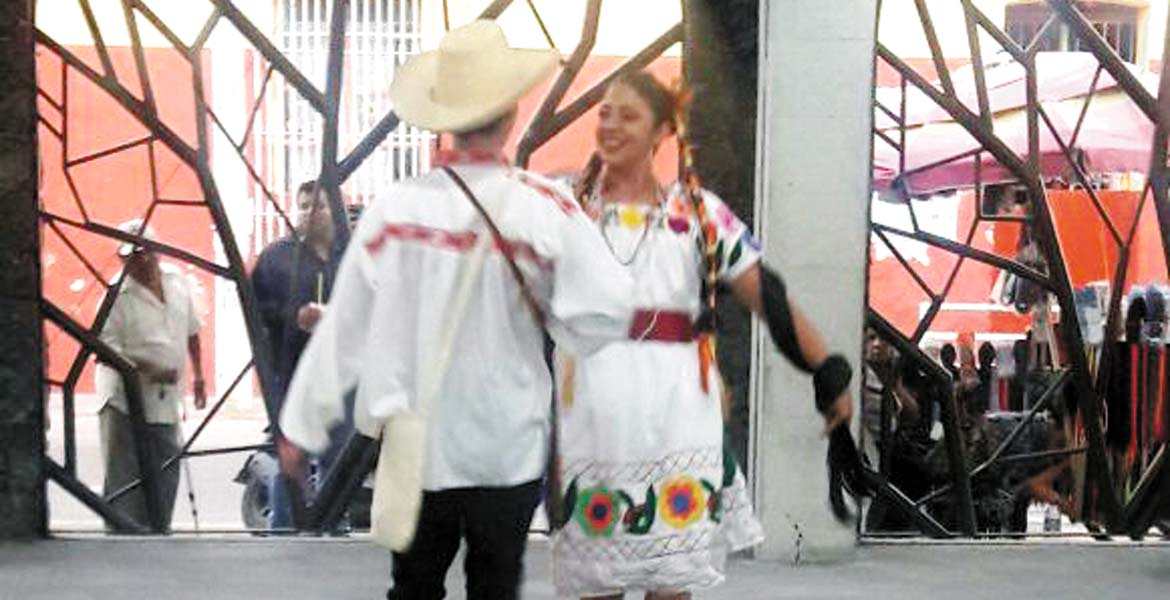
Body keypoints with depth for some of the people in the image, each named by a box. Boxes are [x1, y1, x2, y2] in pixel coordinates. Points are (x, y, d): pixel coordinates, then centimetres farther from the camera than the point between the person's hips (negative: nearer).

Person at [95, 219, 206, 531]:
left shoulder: (177, 280, 7)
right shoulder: (117, 295, -12)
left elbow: (191, 331, 20)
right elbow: (105, 350, -16)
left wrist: (198, 376, 23)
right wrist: (148, 369, -26)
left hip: (166, 400, 6)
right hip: (125, 398, -6)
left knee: (166, 475, 11)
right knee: (124, 478, -6)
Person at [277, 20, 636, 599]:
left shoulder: (394, 206, -10)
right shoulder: (545, 208, -14)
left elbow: (345, 326, -4)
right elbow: (605, 314, -17)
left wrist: (303, 422, 7)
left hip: (415, 447, 2)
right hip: (506, 448, -1)